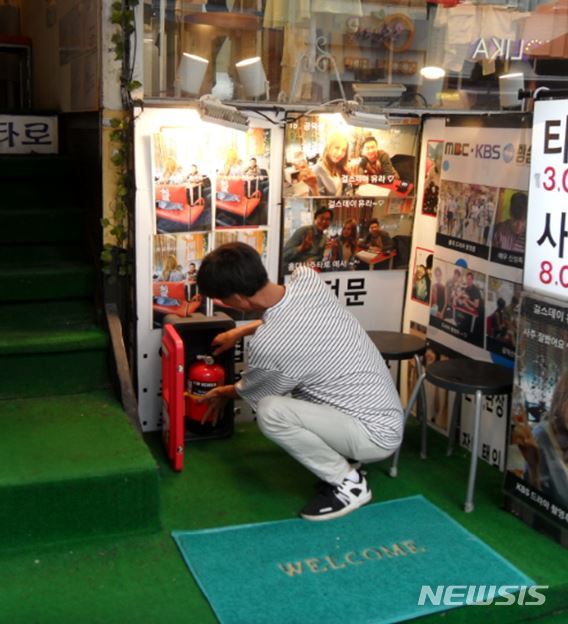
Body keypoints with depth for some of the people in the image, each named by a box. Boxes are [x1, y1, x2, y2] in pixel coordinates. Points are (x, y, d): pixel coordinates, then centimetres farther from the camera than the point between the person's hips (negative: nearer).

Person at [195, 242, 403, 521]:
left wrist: (223, 393, 20)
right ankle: (341, 457, 17)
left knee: (270, 411, -25)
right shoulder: (307, 278, -9)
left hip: (377, 434, -8)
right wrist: (240, 332, 24)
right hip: (384, 412, 9)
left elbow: (250, 393, -2)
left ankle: (348, 483, -5)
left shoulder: (267, 345, -27)